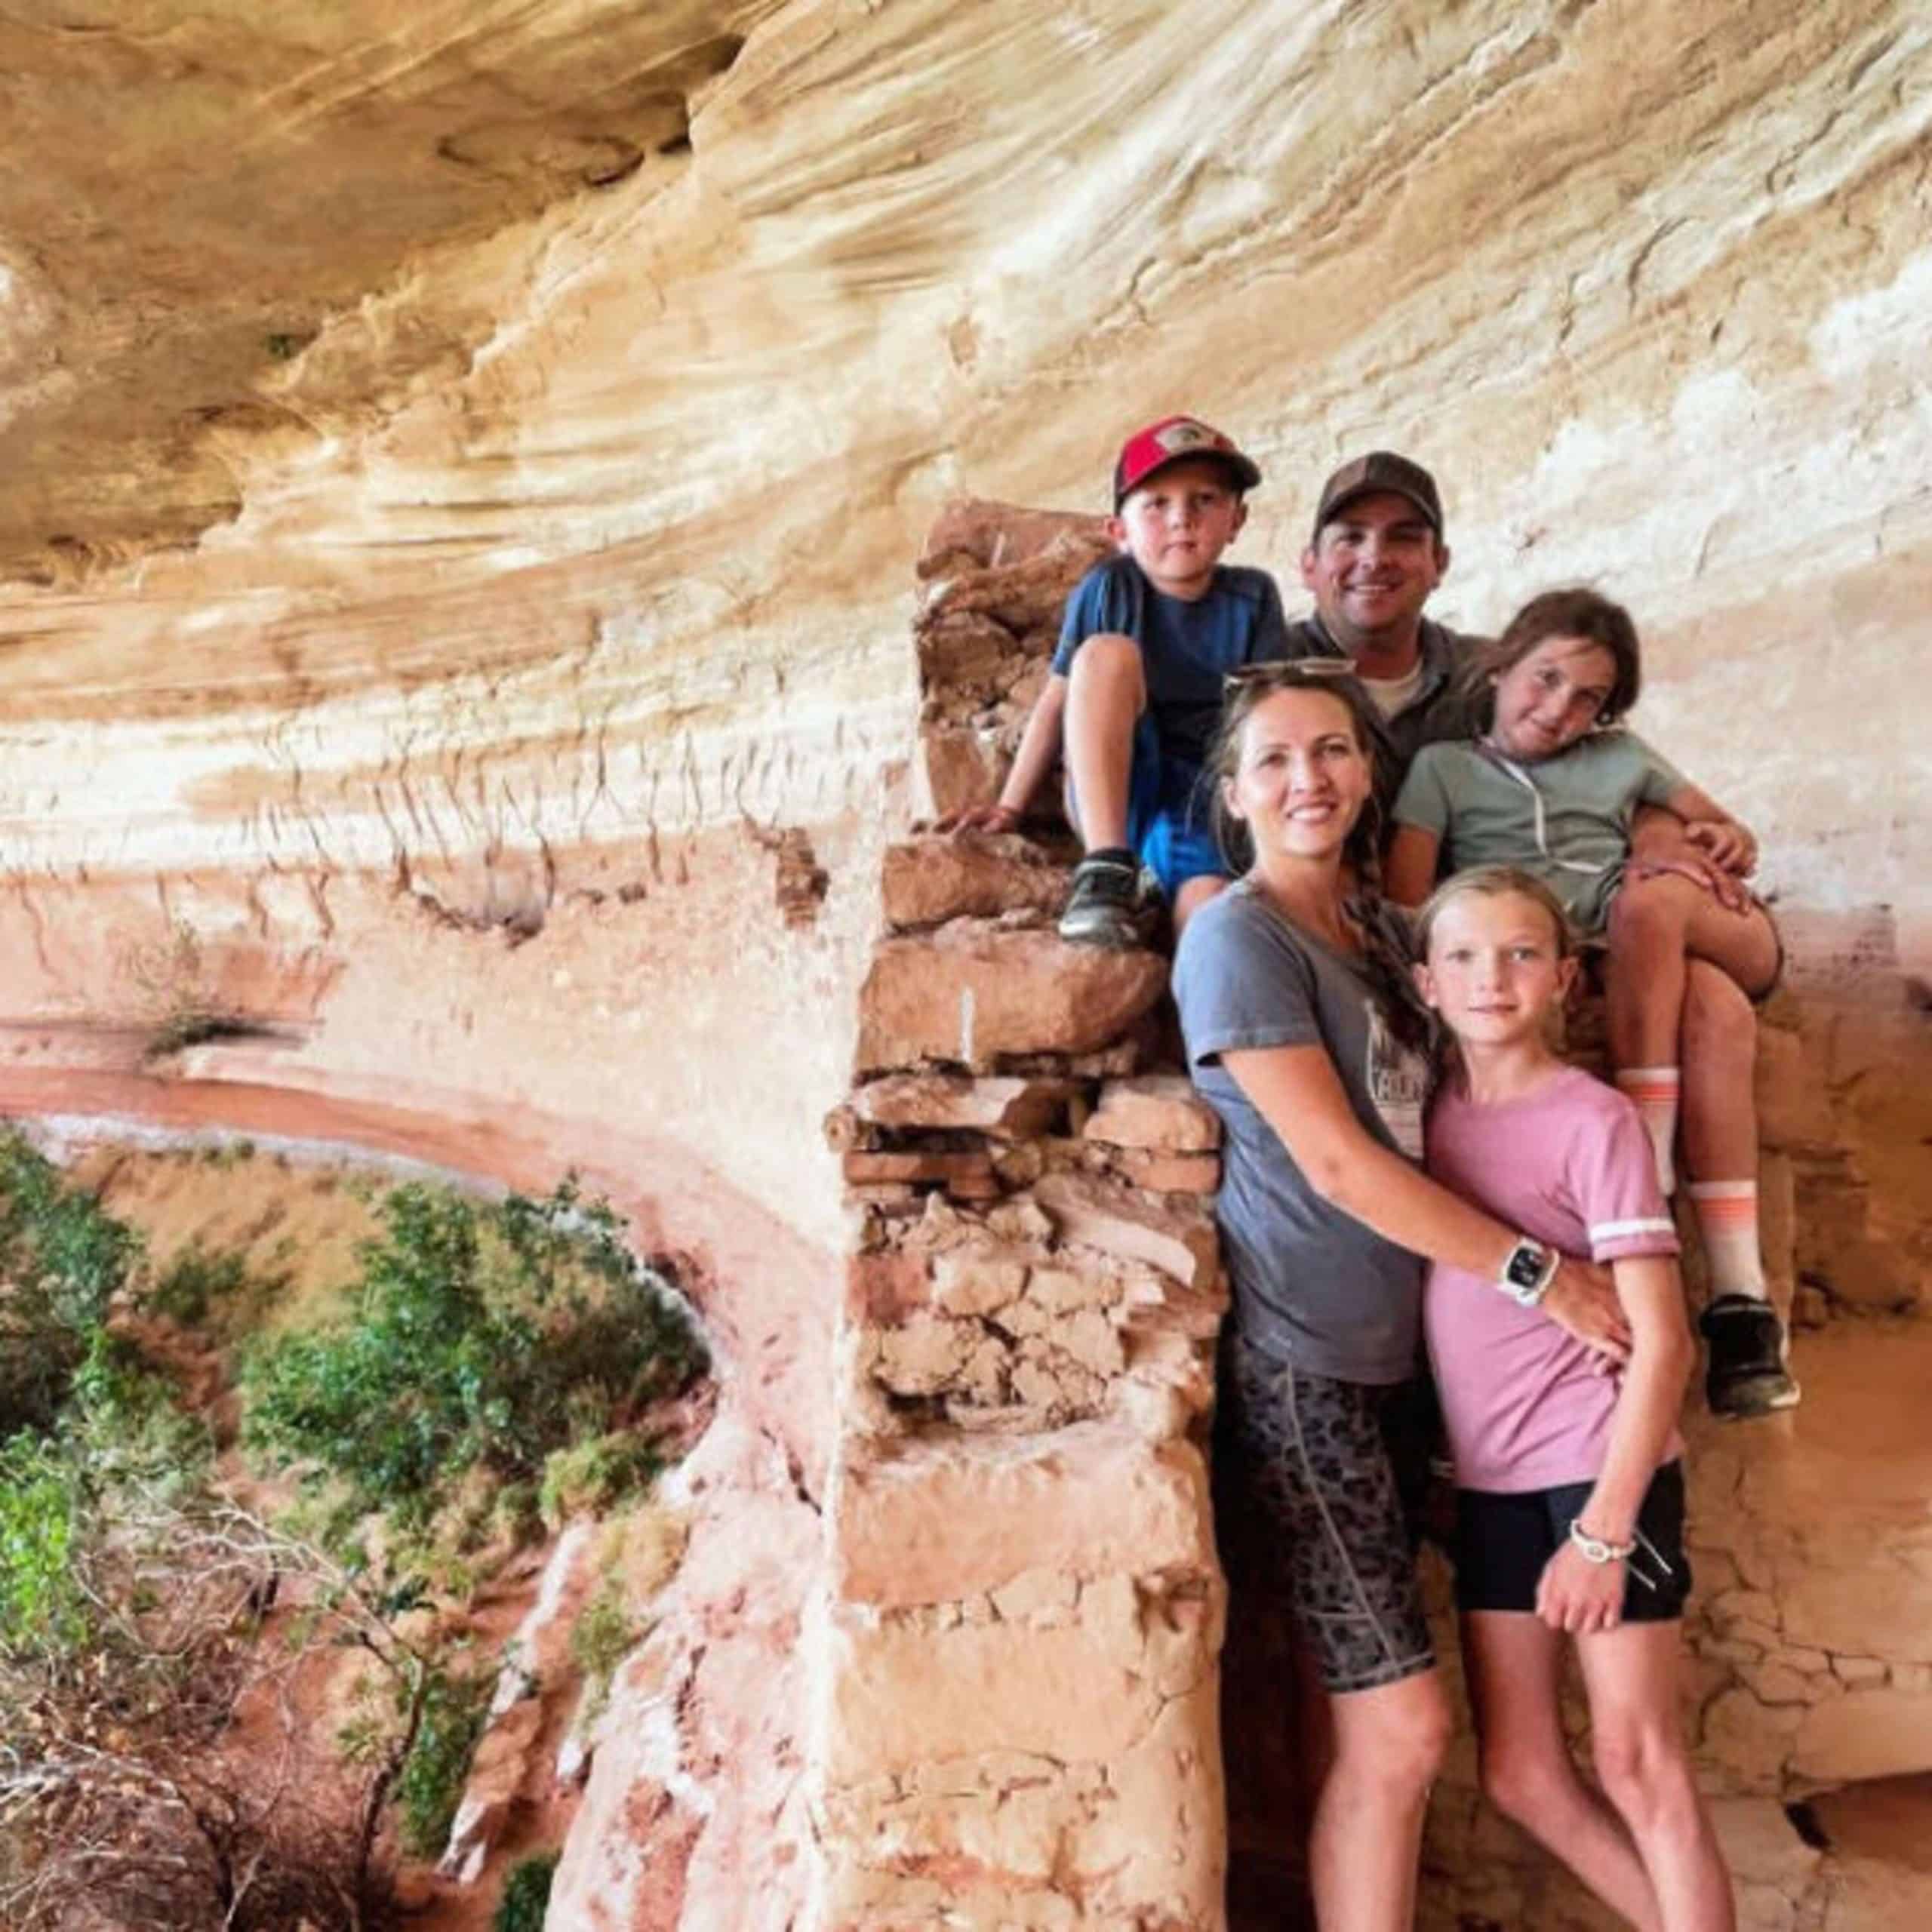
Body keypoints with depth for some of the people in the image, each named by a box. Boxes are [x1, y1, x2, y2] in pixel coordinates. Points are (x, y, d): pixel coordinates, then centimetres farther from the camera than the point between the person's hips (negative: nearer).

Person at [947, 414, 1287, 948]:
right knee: (1107, 652, -27)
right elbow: (1056, 702, 0)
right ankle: (1107, 871, -30)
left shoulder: (1253, 597, 1)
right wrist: (1010, 806, -3)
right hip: (1109, 793, 2)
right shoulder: (1108, 588, -1)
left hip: (1206, 802, -2)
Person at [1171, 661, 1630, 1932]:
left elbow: (1417, 1119, 23)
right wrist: (1536, 1272, -11)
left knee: (1377, 1727, 12)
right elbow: (1336, 1162, -17)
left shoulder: (1377, 924, 12)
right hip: (1300, 1361, -7)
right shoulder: (1239, 937, -12)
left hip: (1388, 1350, 7)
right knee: (1404, 1722, -4)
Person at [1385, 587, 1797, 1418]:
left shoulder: (1619, 755, 26)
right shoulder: (1443, 767, 16)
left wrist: (1729, 841, 5)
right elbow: (1405, 905, 2)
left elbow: (1720, 824, 31)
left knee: (1651, 899, -33)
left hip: (1655, 952, 3)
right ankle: (1738, 1293, -35)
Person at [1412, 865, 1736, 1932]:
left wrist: (1605, 1528, -16)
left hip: (1600, 1471, -5)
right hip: (1489, 1484, 6)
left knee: (1636, 1763, 4)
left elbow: (1662, 1344, -13)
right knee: (1520, 1774, 13)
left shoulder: (1593, 1119, -11)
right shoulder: (1431, 1108, 4)